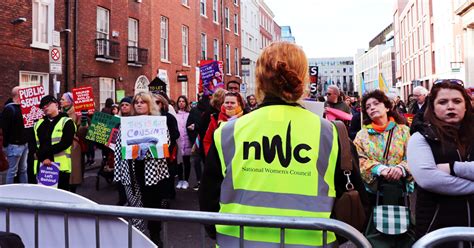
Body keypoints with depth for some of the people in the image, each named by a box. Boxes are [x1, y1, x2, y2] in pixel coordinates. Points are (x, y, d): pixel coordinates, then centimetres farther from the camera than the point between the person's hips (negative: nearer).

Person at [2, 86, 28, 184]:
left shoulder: (22, 107, 12)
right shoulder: (9, 109, -12)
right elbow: (5, 129, -16)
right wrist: (6, 145, -17)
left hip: (24, 144, 8)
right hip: (14, 145, -8)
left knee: (23, 170, 14)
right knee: (12, 171, 0)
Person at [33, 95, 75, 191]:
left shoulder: (66, 122, 0)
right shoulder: (38, 124, 17)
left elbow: (65, 143, -13)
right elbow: (34, 145, 9)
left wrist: (43, 152, -14)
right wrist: (43, 158, -9)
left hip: (61, 166, -5)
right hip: (41, 166, 5)